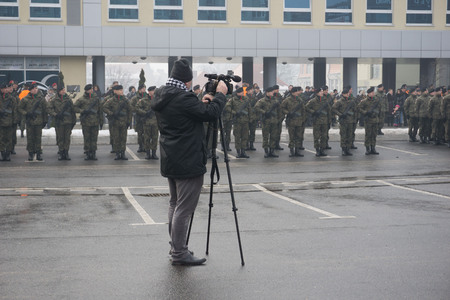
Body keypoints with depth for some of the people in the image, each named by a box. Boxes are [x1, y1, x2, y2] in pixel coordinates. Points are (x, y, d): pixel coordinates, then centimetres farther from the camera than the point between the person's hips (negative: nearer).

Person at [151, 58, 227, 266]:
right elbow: (211, 113, -19)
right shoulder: (183, 98, -21)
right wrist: (220, 94, -5)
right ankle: (179, 254, 1)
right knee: (184, 208, -4)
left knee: (175, 204, 19)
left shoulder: (161, 96, 8)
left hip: (170, 161, 10)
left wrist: (201, 103, 13)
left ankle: (175, 247, 30)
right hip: (187, 163, -10)